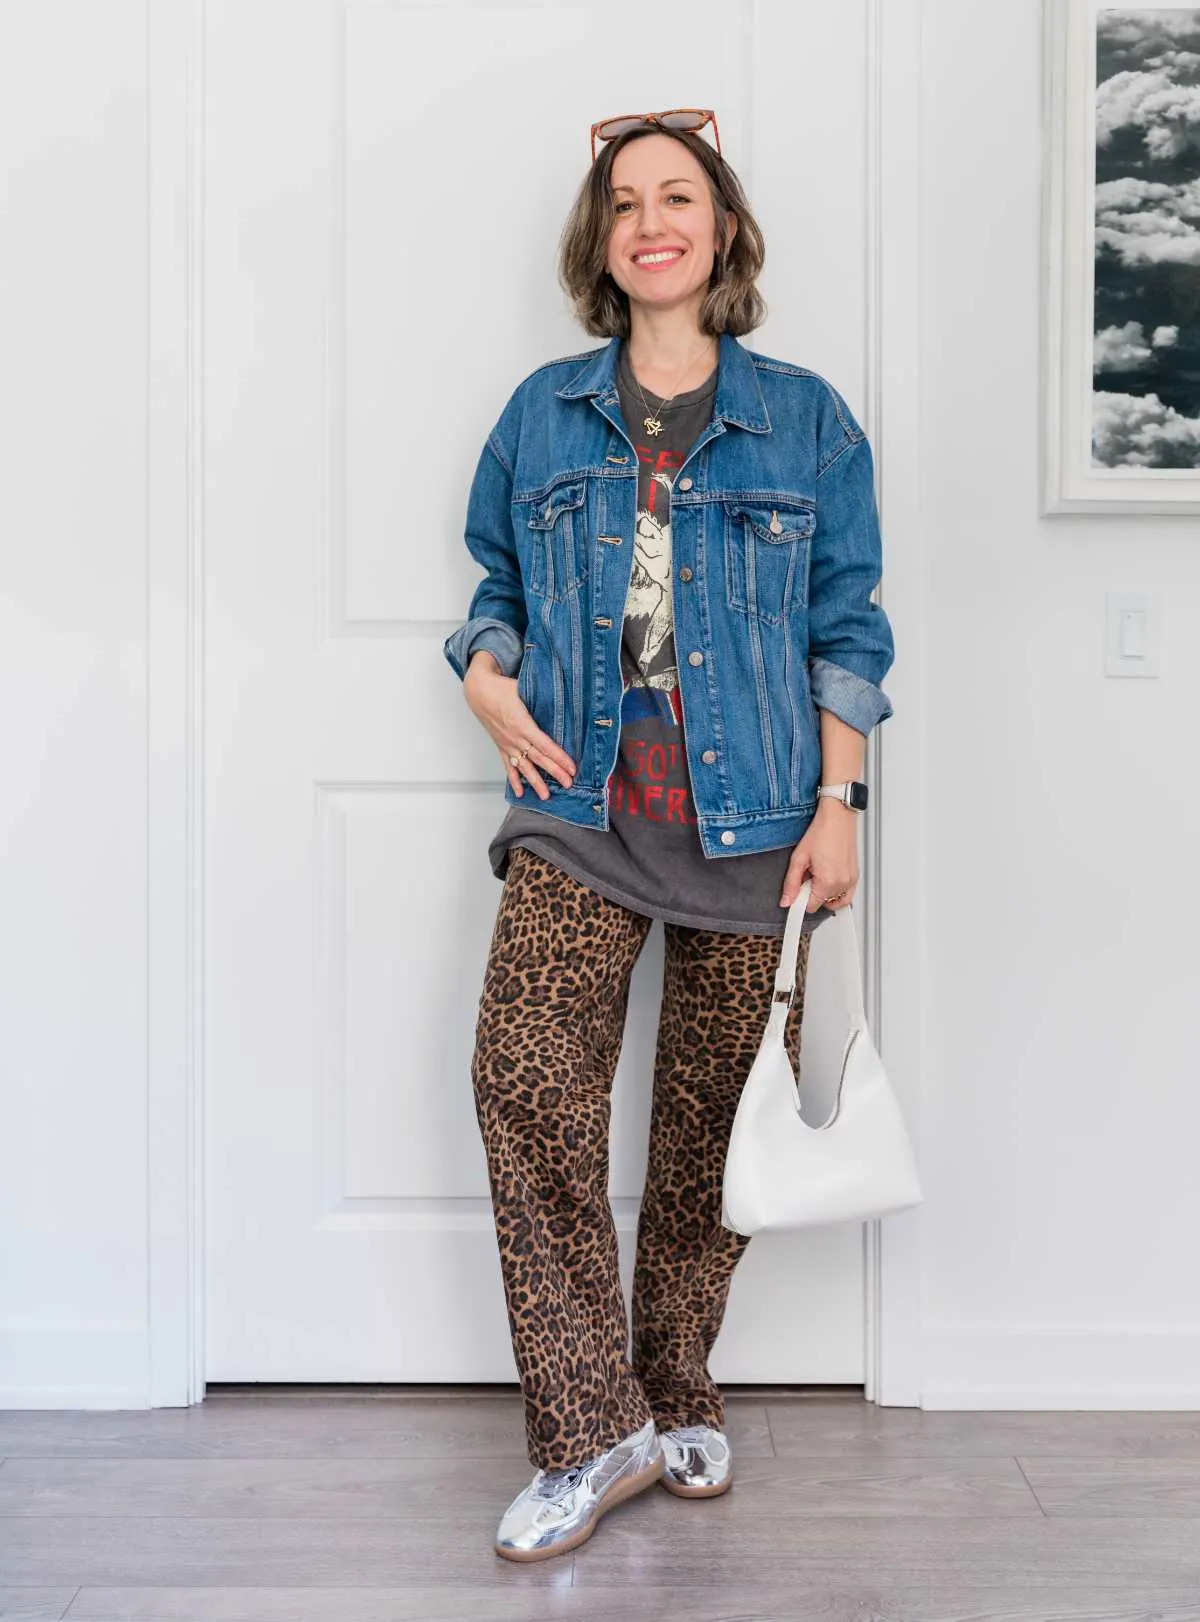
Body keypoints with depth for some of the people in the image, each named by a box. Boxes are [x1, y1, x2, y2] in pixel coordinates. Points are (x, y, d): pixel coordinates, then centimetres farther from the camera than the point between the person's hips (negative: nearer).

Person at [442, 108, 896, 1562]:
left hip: (751, 817, 0)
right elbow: (497, 581, 20)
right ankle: (590, 1432, -3)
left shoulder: (804, 418, 7)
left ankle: (677, 1395, 26)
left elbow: (847, 631, 5)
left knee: (712, 1118, 5)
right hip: (580, 810, 1)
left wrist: (838, 805, -3)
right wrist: (485, 679, -1)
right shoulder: (543, 414, 11)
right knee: (526, 1086, -16)